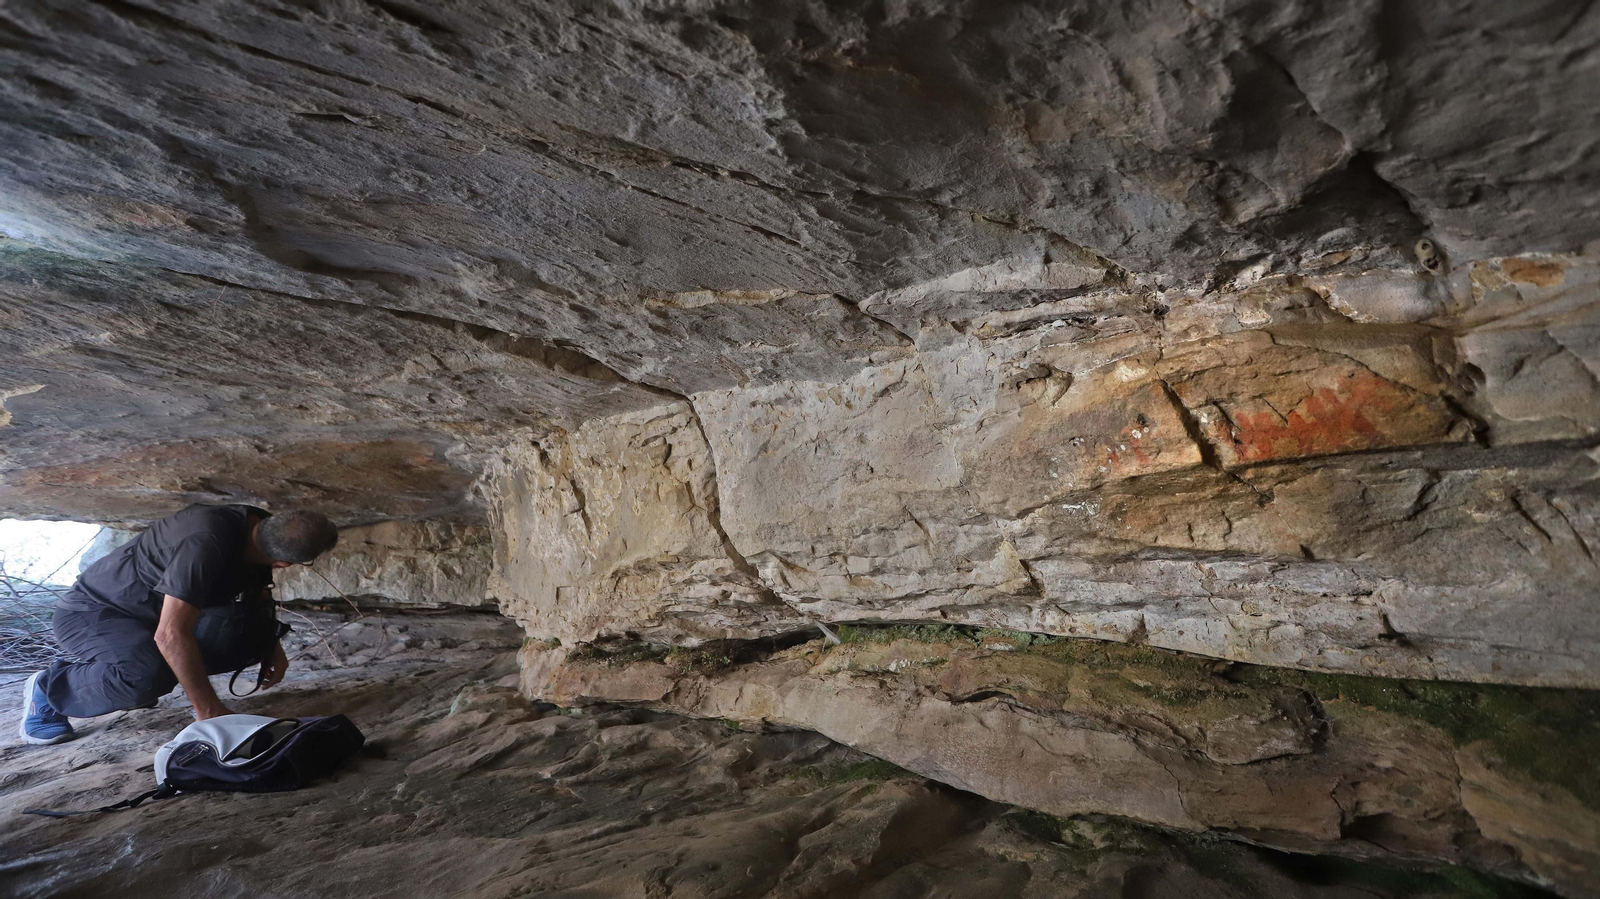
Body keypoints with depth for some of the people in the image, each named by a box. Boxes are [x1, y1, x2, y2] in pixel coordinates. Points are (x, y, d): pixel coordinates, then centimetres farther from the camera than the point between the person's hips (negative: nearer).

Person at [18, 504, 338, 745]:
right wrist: (209, 710, -32)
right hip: (92, 612, -7)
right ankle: (47, 689, -4)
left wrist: (272, 645, -8)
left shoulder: (260, 531, -14)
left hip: (153, 610, 7)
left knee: (250, 636, -14)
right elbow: (170, 635, -38)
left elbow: (259, 596, 7)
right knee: (149, 675, -34)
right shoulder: (207, 543, -38)